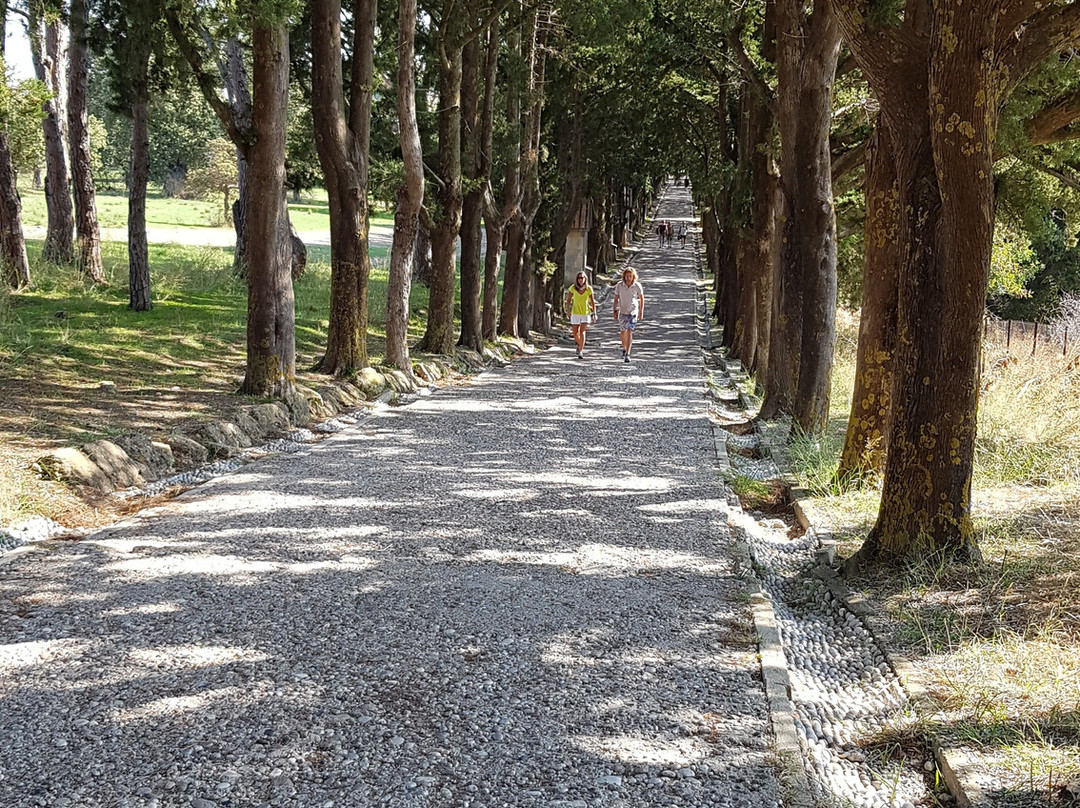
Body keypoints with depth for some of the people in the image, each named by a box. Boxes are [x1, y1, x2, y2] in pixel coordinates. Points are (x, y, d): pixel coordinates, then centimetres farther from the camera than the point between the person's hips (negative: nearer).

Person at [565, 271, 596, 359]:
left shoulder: (589, 289, -6)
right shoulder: (573, 288, -5)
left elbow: (592, 301, 1)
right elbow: (569, 299, 5)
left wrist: (594, 313, -2)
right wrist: (568, 310, -6)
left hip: (586, 313, -1)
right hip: (575, 313, 1)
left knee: (582, 332, -16)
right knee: (575, 334, 5)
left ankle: (580, 351, -13)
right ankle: (581, 345, 35)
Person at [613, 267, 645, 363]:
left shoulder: (637, 286, -9)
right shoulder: (619, 285, -6)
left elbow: (641, 298, 3)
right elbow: (616, 299, 4)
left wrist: (641, 312, 1)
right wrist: (615, 311, -1)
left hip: (633, 312, -2)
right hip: (622, 312, 2)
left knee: (630, 331, -14)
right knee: (622, 333, 10)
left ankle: (627, 354, -17)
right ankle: (624, 349, 37)